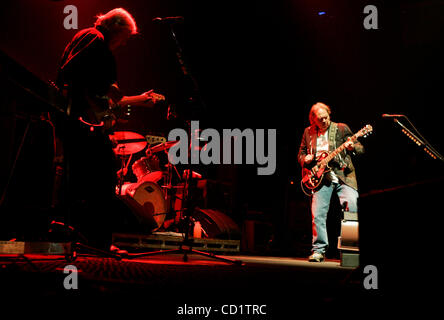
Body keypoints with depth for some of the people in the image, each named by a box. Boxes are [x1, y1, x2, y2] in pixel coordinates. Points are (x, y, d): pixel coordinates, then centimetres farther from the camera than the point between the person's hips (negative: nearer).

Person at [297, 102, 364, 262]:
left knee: (353, 209, -15)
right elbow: (301, 154, 21)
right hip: (321, 177, 2)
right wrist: (305, 159, -2)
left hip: (343, 175, -2)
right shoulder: (308, 132, 12)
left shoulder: (341, 128, 4)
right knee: (317, 215, -6)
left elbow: (360, 149, 3)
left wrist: (352, 147, -20)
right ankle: (319, 250, 6)